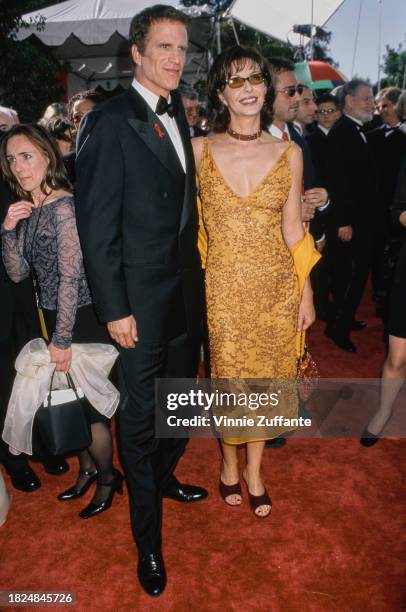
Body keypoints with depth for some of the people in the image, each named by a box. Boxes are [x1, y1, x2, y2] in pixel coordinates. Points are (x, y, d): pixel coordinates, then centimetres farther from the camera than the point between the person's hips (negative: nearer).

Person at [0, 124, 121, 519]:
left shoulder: (64, 206, -17)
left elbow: (70, 276, -19)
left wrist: (62, 339, -17)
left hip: (81, 319, -8)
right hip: (53, 317, 8)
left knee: (86, 402, 4)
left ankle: (107, 477, 28)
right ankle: (87, 468, 38)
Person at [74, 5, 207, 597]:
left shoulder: (178, 117, 11)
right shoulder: (110, 122, -12)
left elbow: (183, 204, 11)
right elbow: (97, 226, -15)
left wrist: (194, 274, 8)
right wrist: (114, 308, -16)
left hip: (186, 289, 7)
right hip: (142, 298, -7)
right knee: (141, 414, 6)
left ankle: (163, 476, 46)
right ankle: (148, 539, 26)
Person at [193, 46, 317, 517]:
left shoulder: (289, 153, 1)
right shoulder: (200, 150, -2)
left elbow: (293, 230, 4)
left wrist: (306, 294, 4)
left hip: (277, 285, 2)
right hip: (224, 286, -1)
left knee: (266, 377, 12)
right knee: (228, 376, 10)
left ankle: (254, 472, 34)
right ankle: (229, 464, 37)